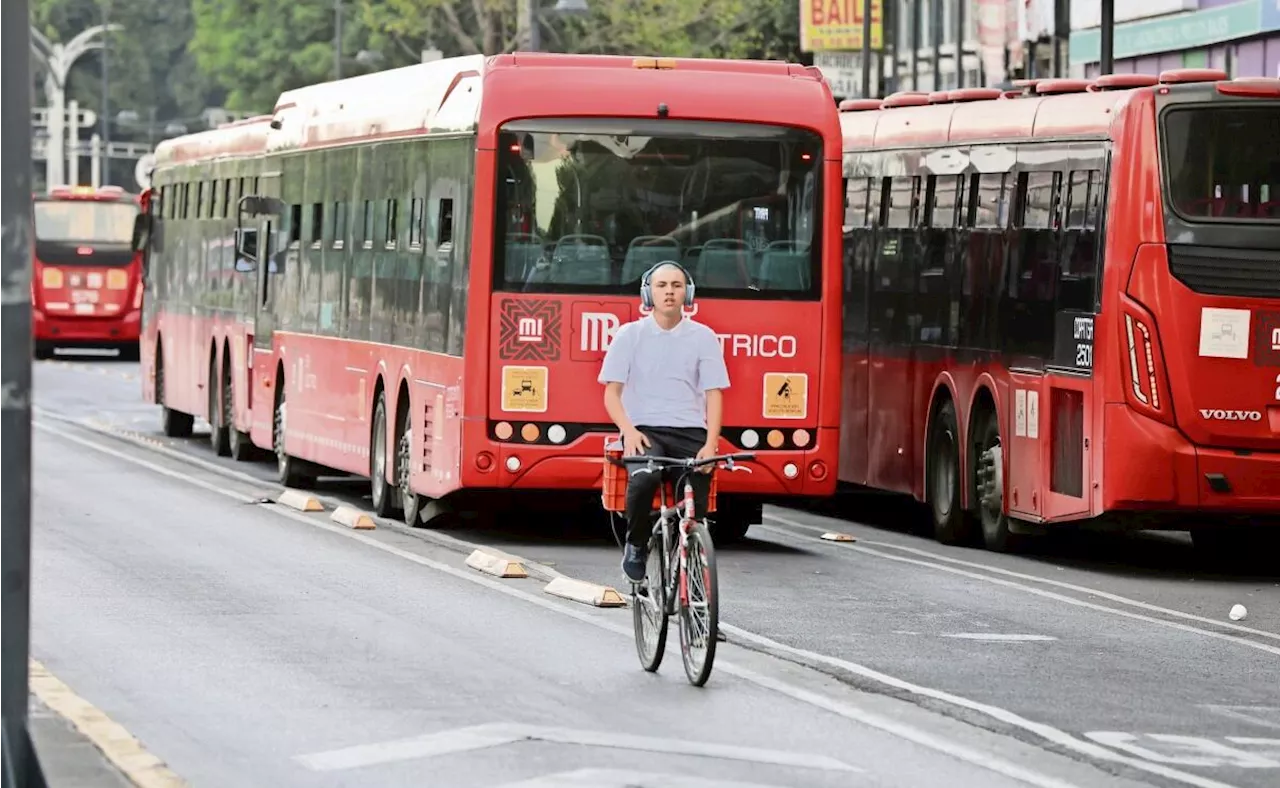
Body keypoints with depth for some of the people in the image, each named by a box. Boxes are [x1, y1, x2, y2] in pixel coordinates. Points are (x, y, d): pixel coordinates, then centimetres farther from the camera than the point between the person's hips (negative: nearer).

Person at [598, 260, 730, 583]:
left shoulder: (703, 337, 10)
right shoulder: (630, 335, 8)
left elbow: (713, 394, 5)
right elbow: (612, 392, 5)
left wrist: (711, 444, -11)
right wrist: (628, 430, -15)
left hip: (690, 433, 2)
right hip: (644, 430, -2)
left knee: (695, 511, -14)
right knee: (644, 478, -34)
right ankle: (636, 545, -11)